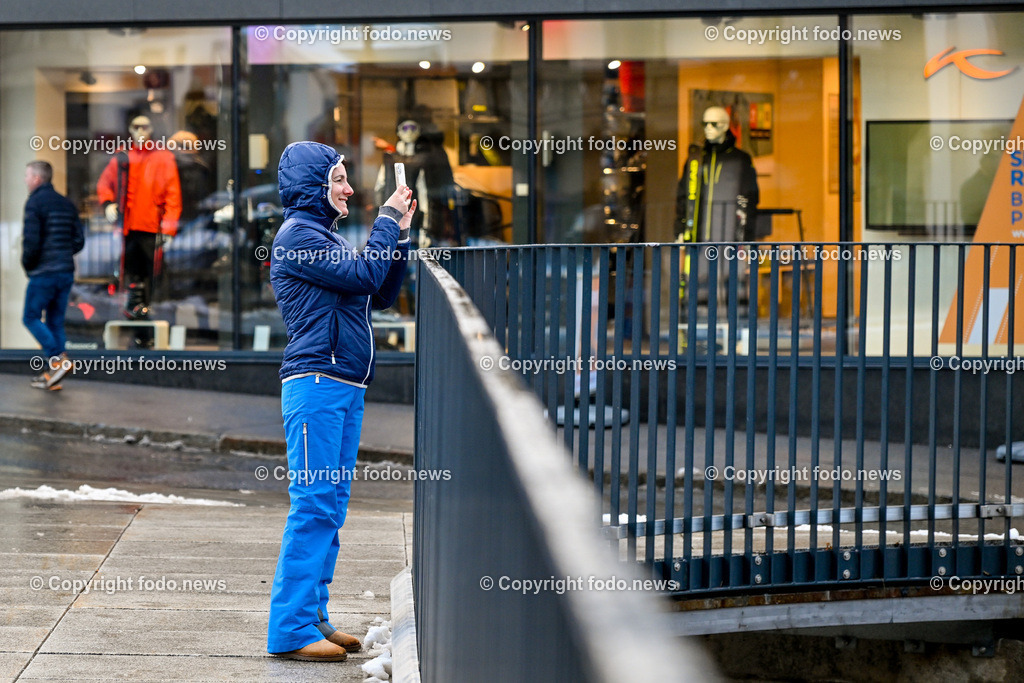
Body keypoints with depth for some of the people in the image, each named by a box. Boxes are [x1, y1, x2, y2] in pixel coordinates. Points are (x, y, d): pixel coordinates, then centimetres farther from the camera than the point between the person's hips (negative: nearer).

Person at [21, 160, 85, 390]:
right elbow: (79, 240, 11)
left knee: (31, 317, 3)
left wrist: (27, 265, -1)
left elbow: (31, 240, -17)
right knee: (55, 321, 9)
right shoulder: (66, 203, 12)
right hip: (66, 272, 7)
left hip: (43, 274, -7)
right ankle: (50, 374, 8)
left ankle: (58, 359, -13)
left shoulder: (35, 202, -10)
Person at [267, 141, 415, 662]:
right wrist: (387, 221, -3)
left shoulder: (327, 238, 21)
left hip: (347, 387, 10)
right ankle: (291, 629, -10)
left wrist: (400, 233, 13)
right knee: (313, 505, -11)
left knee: (330, 507, 10)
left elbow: (382, 295, 20)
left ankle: (314, 618, 15)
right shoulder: (297, 236, -8)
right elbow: (366, 275, -15)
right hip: (316, 382, -10)